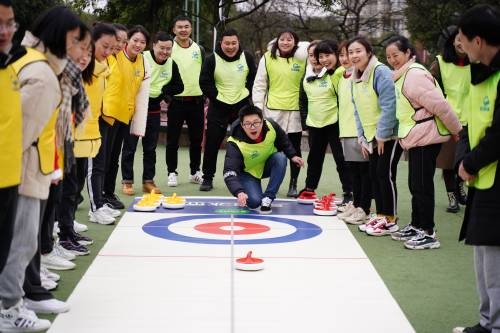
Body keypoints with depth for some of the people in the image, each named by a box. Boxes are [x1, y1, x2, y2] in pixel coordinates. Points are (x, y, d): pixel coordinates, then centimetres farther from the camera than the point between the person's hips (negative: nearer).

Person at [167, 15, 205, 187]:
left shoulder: (199, 50, 8)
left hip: (196, 100, 3)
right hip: (176, 100, -3)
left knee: (196, 138, 8)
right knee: (173, 139, 1)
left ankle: (195, 172, 20)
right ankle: (172, 173, 10)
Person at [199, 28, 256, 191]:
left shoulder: (247, 57, -1)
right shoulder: (212, 59, -8)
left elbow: (254, 78, 8)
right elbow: (204, 82, -4)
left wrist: (247, 94, -3)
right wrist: (216, 97, -10)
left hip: (241, 105, 2)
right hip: (218, 106, -2)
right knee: (212, 144, -3)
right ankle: (207, 178, 7)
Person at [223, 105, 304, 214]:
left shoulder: (271, 126, -24)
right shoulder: (235, 144, -35)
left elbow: (283, 141, 2)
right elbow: (229, 172, -42)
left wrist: (292, 155, -6)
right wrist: (239, 192, -57)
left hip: (268, 166, 3)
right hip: (248, 172, -3)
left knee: (280, 157, -29)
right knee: (254, 202, -25)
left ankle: (267, 198, -21)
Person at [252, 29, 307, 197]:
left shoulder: (303, 59, 0)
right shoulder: (267, 58, 1)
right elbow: (259, 85, 4)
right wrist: (258, 107, -2)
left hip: (295, 111, 0)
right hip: (273, 110, 0)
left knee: (294, 150, 8)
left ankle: (293, 184, 19)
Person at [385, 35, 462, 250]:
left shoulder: (414, 74, -19)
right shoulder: (402, 75, 13)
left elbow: (439, 104, -21)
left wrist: (456, 130, -13)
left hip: (425, 137, -10)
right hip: (415, 137, 10)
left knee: (422, 185, -6)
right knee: (415, 184, 16)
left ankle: (428, 233, 1)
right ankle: (416, 226, 27)